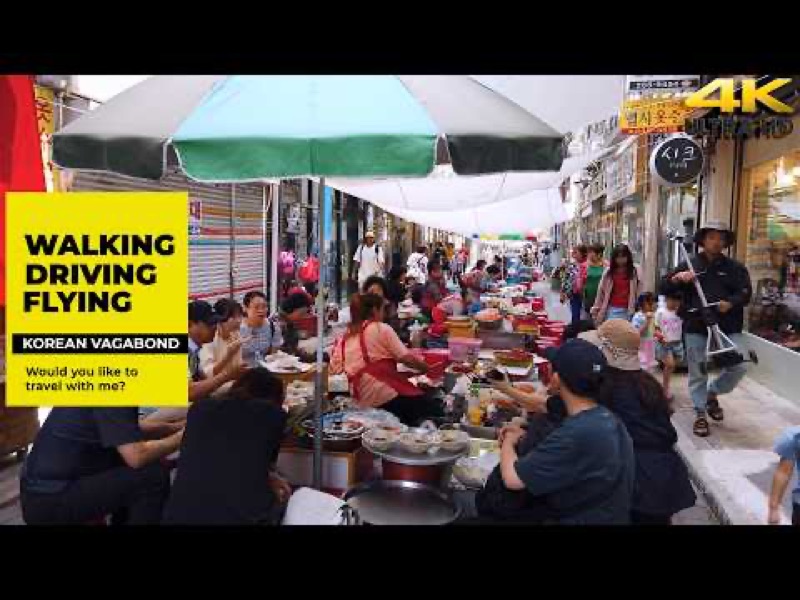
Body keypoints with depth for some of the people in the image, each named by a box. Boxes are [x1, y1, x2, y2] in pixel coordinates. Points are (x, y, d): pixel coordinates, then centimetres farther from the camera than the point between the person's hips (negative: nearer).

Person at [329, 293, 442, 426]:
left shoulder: (344, 338, 20)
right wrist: (426, 367, 13)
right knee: (436, 412, -4)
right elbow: (405, 358, -2)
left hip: (362, 399, 7)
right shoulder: (381, 329, 5)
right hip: (386, 391, -6)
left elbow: (335, 369, 11)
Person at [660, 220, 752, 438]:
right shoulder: (689, 265, 7)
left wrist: (730, 303, -19)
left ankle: (712, 393, 19)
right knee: (698, 373, 3)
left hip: (728, 328, 1)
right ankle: (700, 414, 16)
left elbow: (746, 293, 1)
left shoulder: (735, 267, 8)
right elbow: (664, 288, 5)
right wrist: (677, 279, -16)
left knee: (739, 367, -8)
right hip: (696, 328, -1)